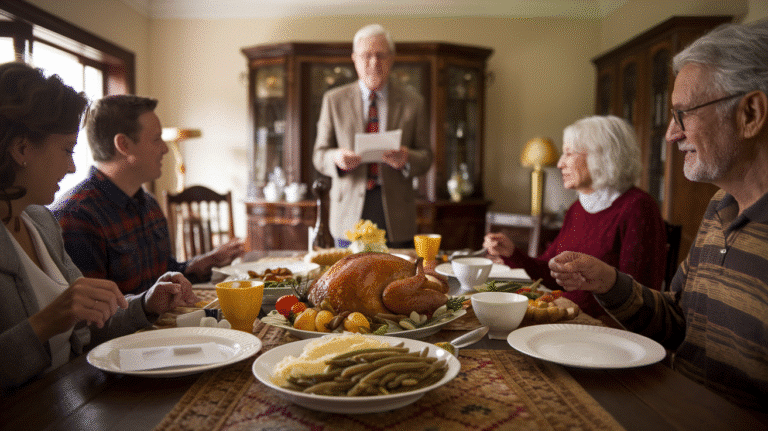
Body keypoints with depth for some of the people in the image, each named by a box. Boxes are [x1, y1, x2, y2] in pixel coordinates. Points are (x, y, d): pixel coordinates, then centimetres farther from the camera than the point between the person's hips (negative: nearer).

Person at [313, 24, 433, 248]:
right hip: (350, 214, 0)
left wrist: (406, 159, -16)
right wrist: (336, 158, -18)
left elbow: (426, 158, 6)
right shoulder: (333, 100, 7)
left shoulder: (413, 102, 7)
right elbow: (319, 156, 6)